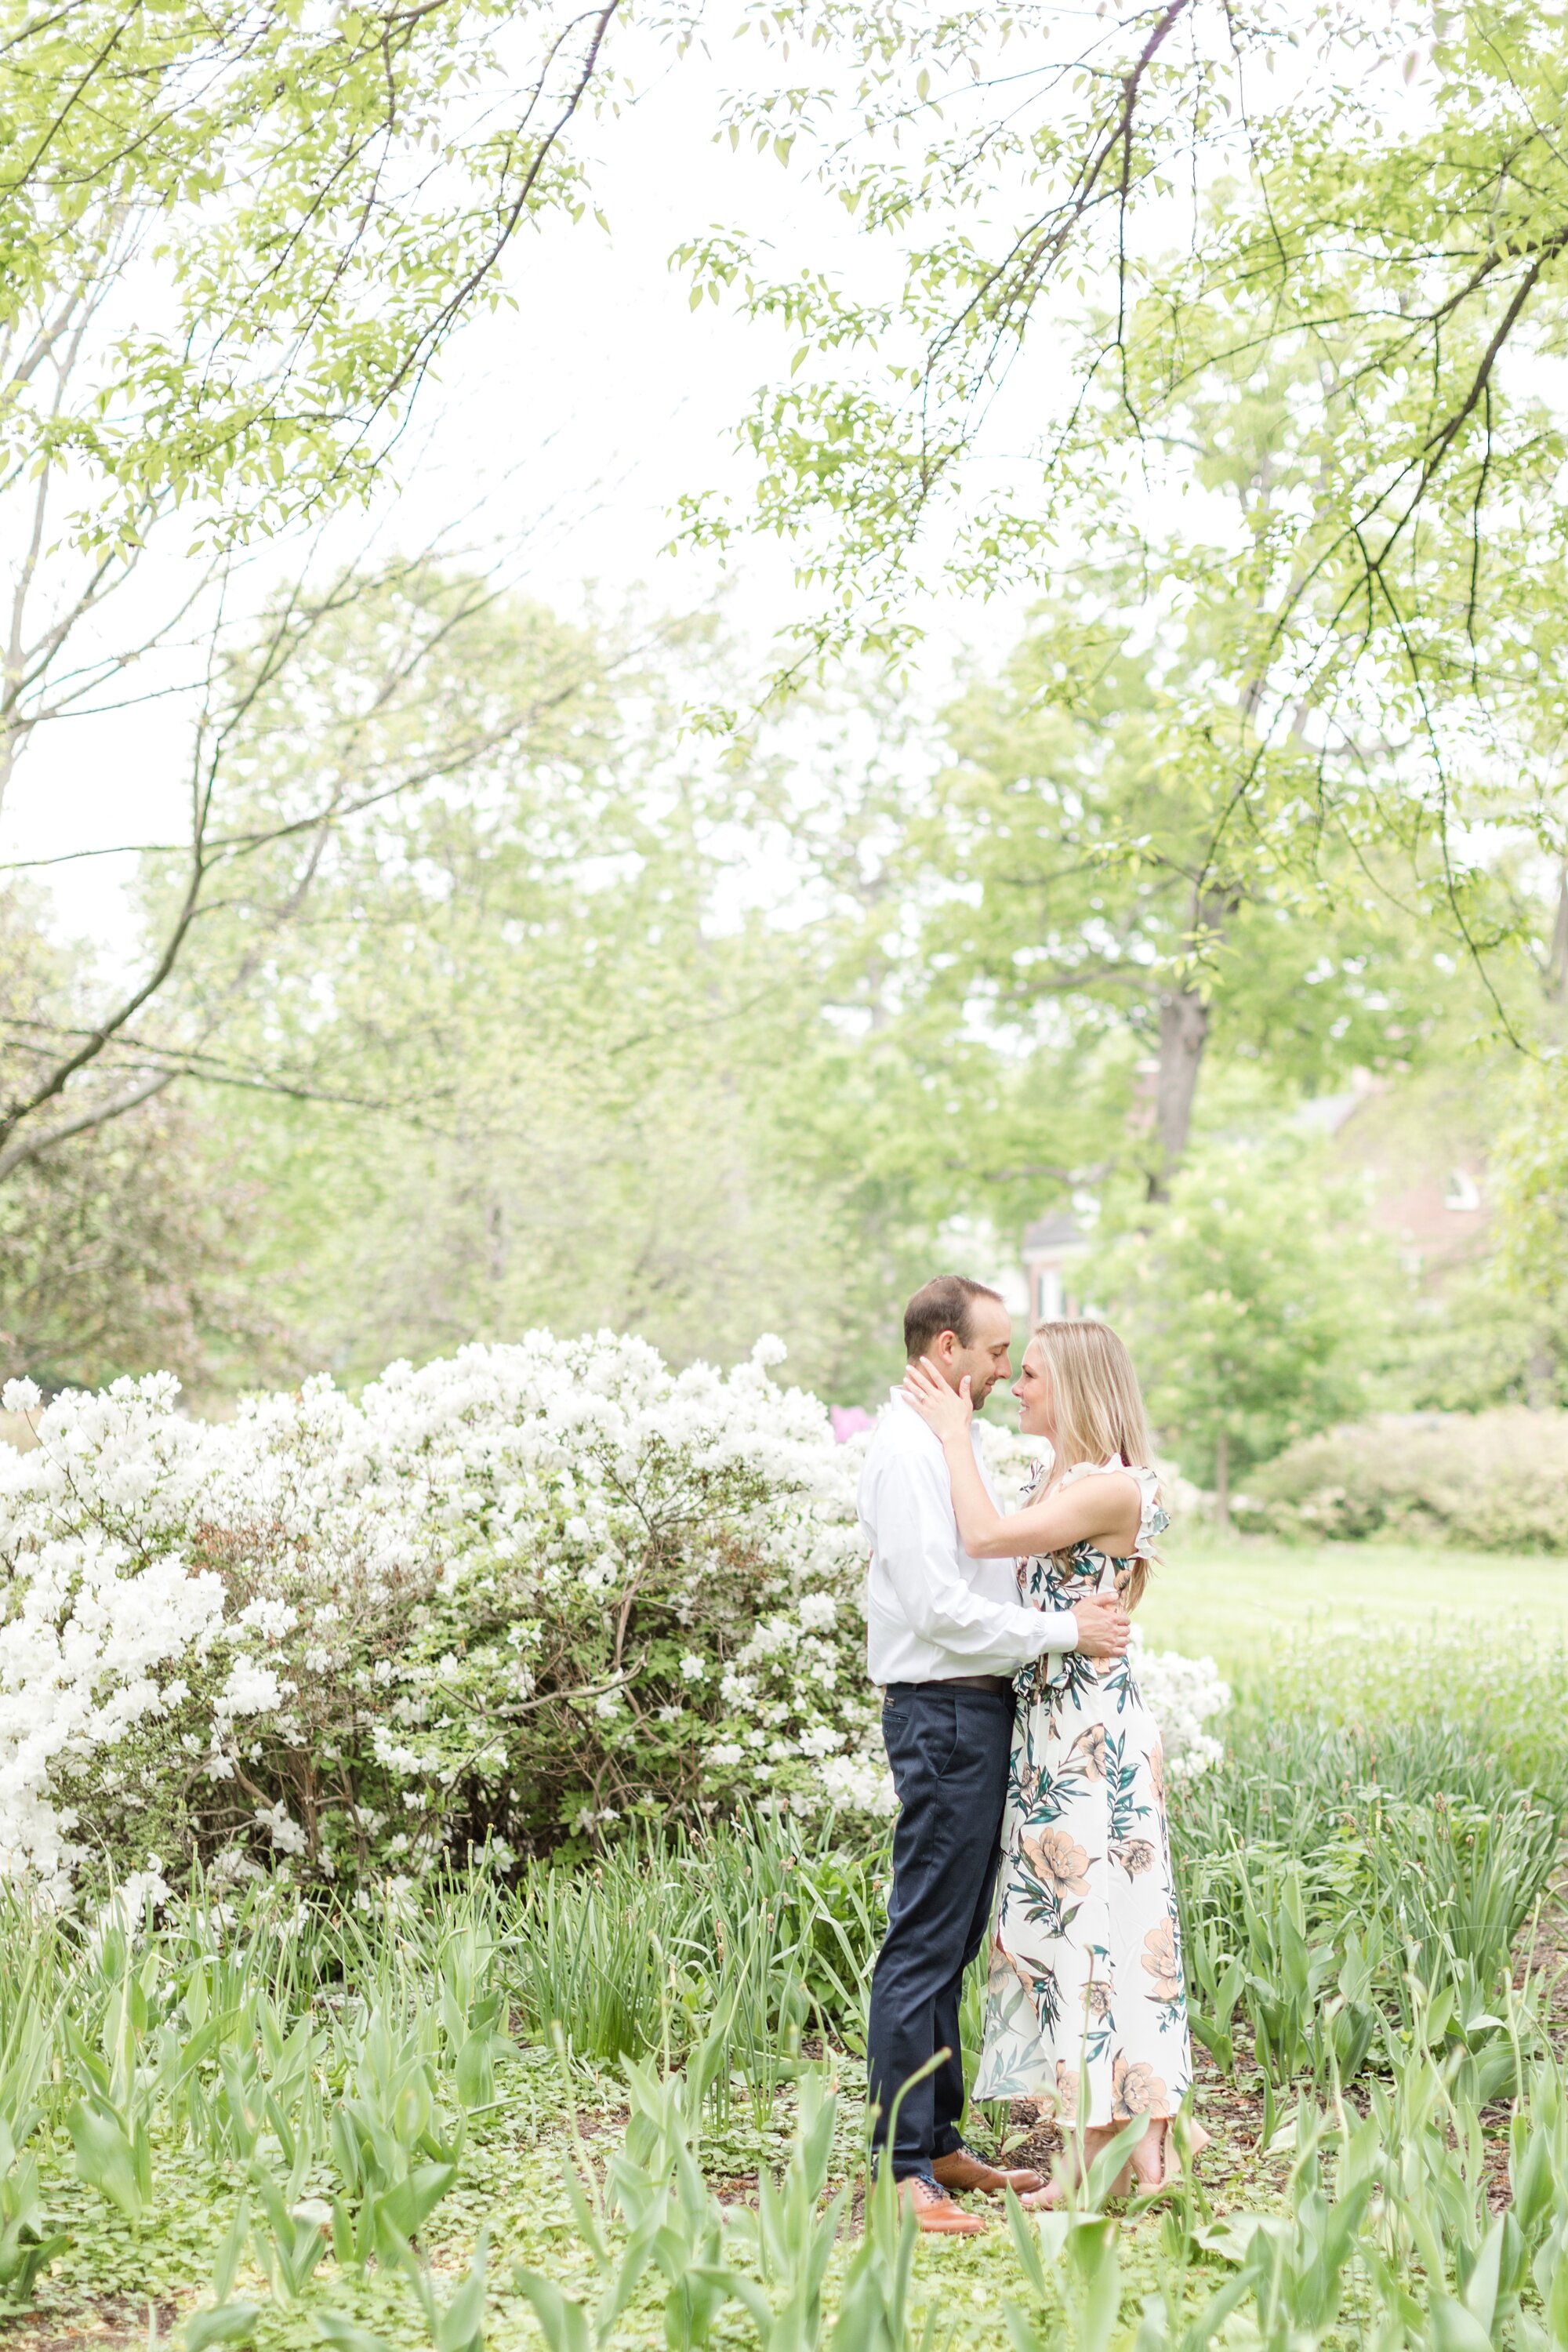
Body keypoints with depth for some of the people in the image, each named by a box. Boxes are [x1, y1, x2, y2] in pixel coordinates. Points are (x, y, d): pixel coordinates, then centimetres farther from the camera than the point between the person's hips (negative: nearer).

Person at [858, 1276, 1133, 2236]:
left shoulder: (949, 1440, 17)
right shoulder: (911, 1448, -15)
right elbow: (940, 1607, -21)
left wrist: (1070, 1605, 5)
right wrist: (1064, 1629, -17)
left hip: (975, 1709, 10)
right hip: (946, 1713, -10)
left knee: (953, 1941, 14)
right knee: (925, 1944, -7)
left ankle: (940, 2144, 22)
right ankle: (903, 2167, -2)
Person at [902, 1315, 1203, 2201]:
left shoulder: (1115, 1486, -14)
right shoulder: (1061, 1480, 16)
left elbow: (988, 1538, -22)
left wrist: (957, 1433, -11)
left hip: (1095, 1727, -10)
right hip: (1050, 1721, 10)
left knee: (1099, 1912, -6)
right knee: (1055, 1913, 10)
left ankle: (1138, 2141, 1)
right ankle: (1097, 2145, 16)